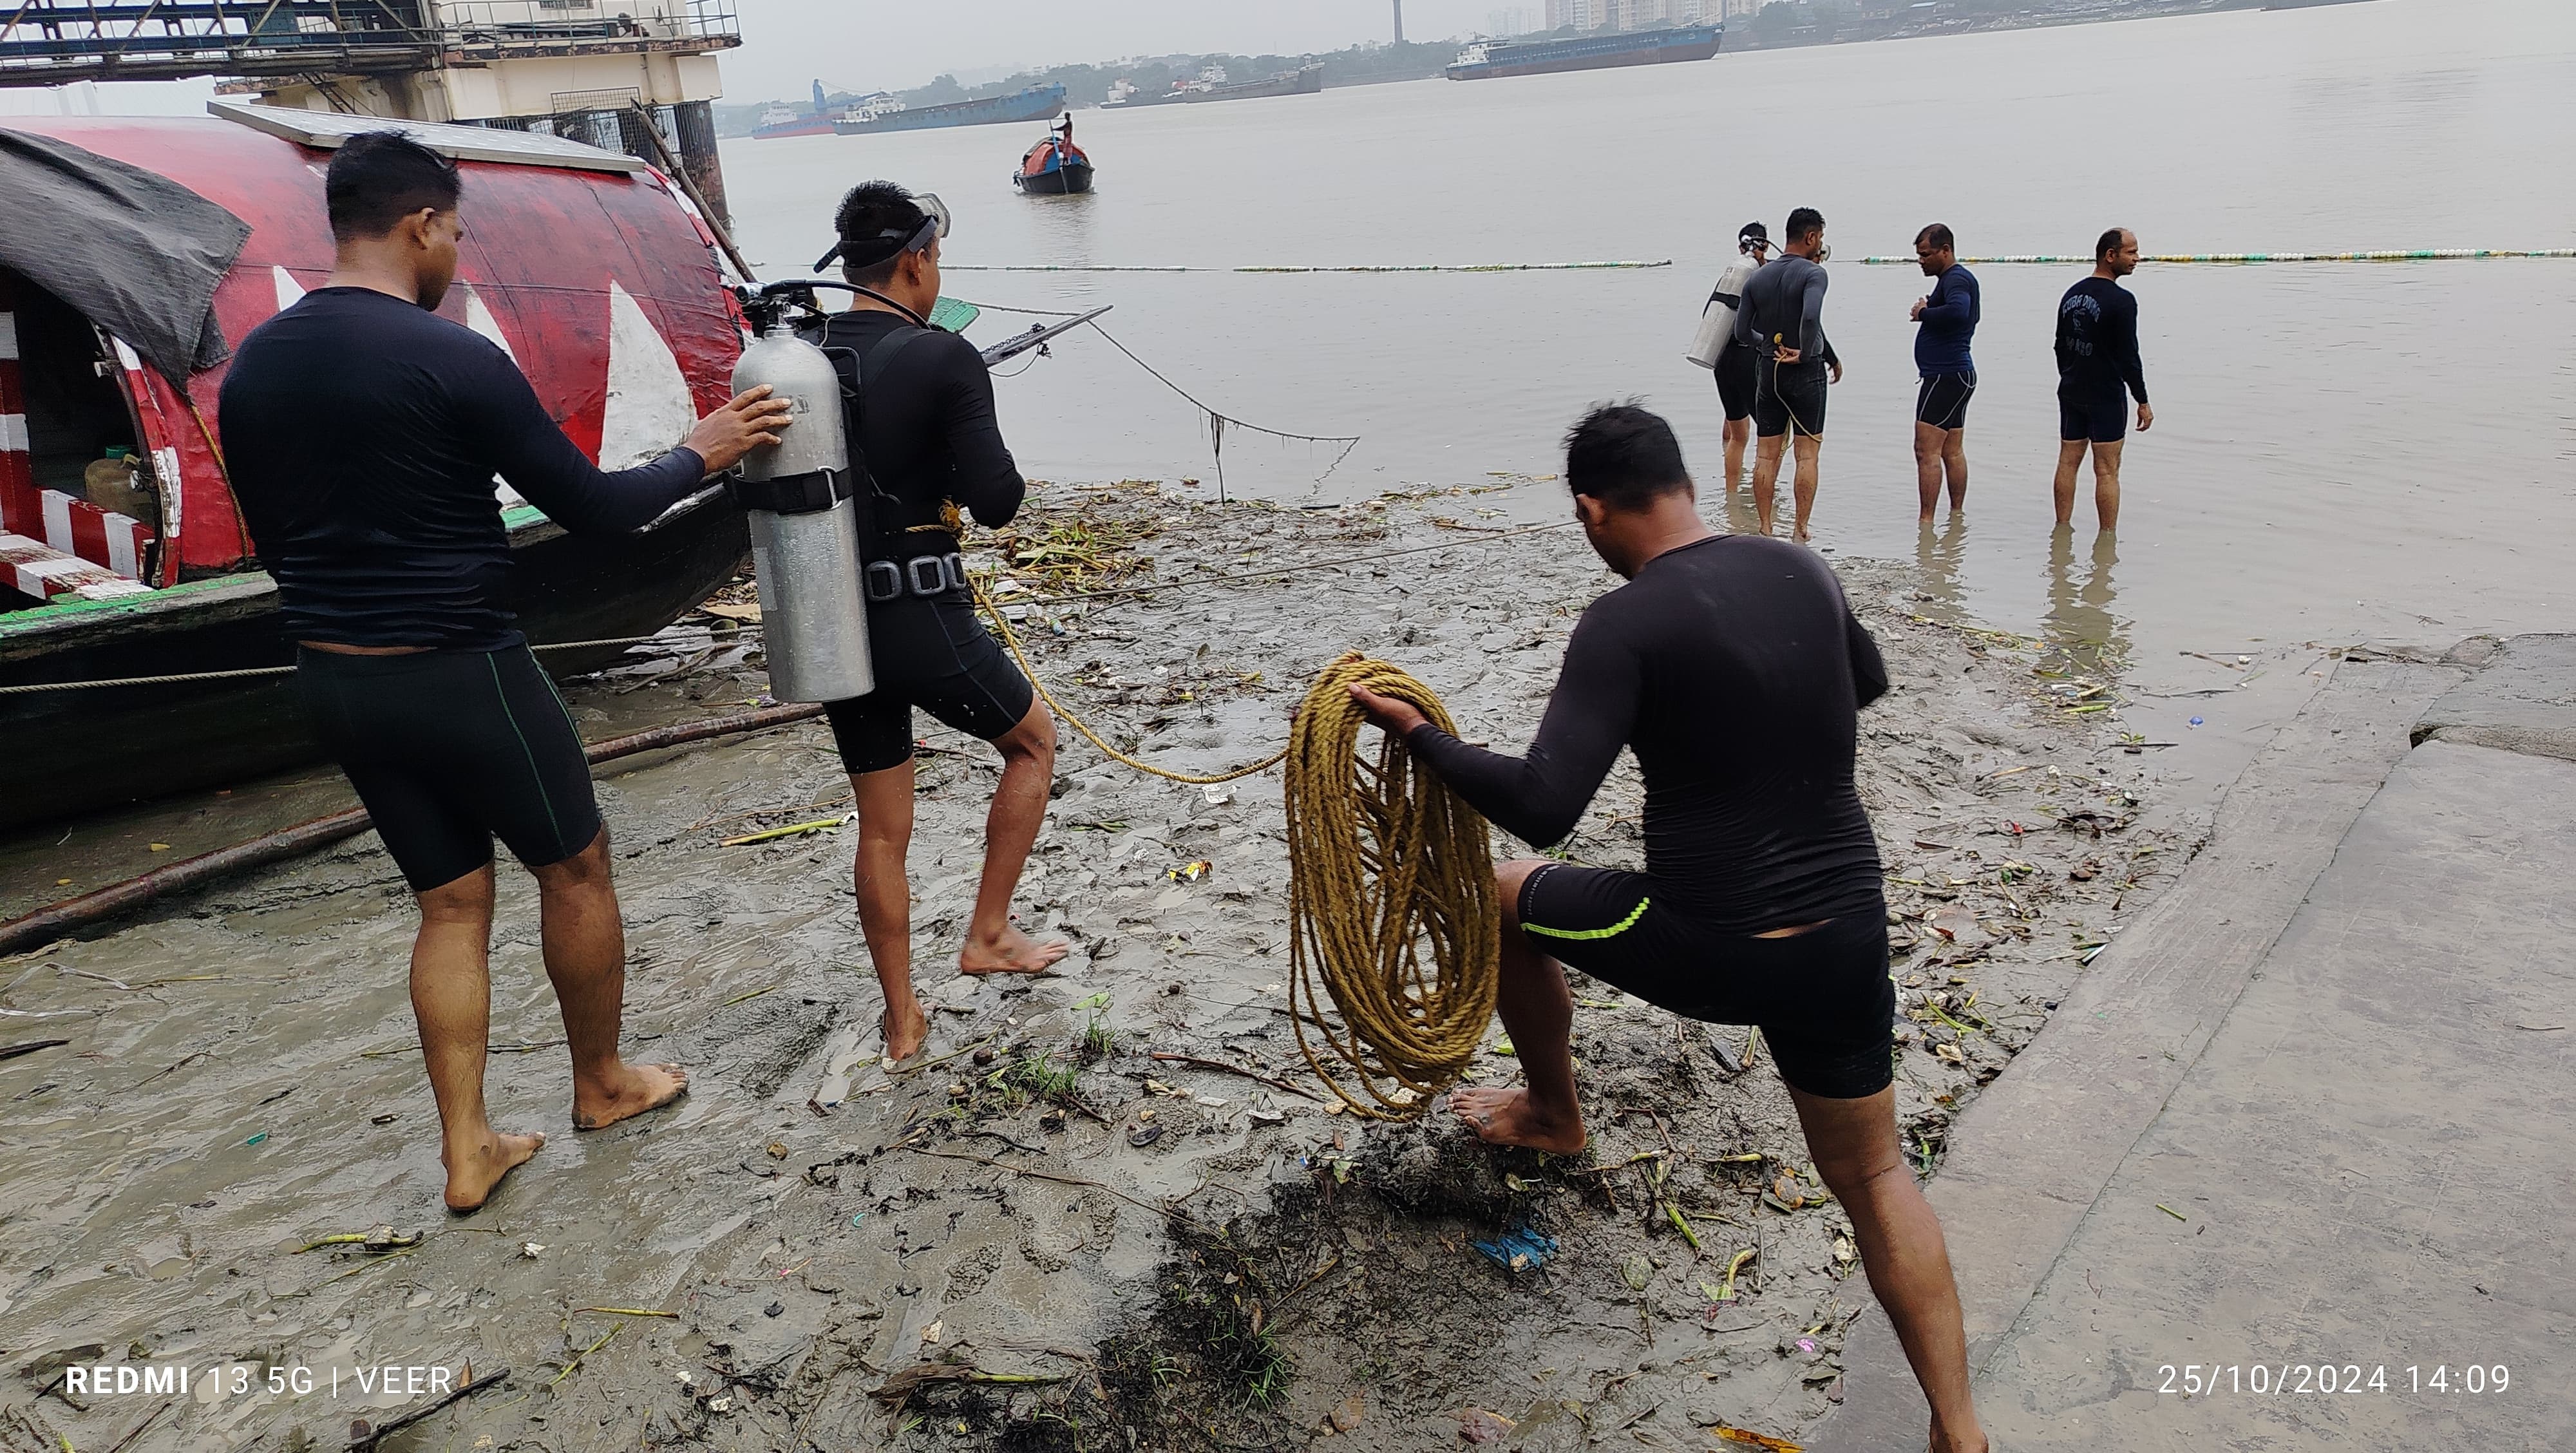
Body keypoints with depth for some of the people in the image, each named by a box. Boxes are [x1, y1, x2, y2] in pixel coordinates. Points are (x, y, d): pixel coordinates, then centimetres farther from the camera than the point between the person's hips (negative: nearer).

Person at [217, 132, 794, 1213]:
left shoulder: (253, 367, 5)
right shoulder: (453, 360, -18)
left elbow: (274, 537, 14)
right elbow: (591, 507, -13)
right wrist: (699, 454, 3)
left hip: (331, 678, 7)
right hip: (459, 671, -7)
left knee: (451, 901, 16)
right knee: (574, 867, 14)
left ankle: (467, 1152, 19)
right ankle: (603, 1084, 30)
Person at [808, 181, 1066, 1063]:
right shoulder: (943, 360, -12)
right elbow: (996, 502, -16)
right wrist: (982, 462, 5)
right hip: (923, 620, -6)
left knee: (882, 828, 16)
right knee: (1034, 741, 22)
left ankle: (901, 1021, 25)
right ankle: (989, 934, 22)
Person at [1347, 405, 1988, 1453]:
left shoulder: (1626, 625, -16)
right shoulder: (1801, 570, 3)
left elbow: (1541, 806, -23)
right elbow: (1868, 684, 24)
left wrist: (1418, 734, -11)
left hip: (1703, 951, -5)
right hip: (1847, 935, 5)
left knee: (1502, 893, 21)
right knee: (1871, 1179, 21)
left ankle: (1553, 1117, 41)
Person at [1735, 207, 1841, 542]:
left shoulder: (1758, 278, 5)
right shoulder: (1812, 273, -13)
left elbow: (1742, 331, 7)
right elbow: (1811, 317, -29)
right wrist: (1805, 354, -16)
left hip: (1768, 371, 5)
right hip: (1806, 373, -5)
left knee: (1766, 455, 8)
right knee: (1807, 454, 2)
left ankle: (1765, 529, 10)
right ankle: (1800, 530, 2)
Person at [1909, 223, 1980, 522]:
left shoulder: (1957, 279, -14)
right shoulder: (1953, 279, 19)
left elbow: (1958, 311, -34)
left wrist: (1924, 313, -18)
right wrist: (1928, 312, 9)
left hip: (1946, 376, -11)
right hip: (1956, 374, 11)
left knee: (1926, 451, -12)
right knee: (1952, 451, 14)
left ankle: (1926, 520, -14)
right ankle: (1957, 514, 19)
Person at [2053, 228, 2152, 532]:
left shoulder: (2072, 294, 8)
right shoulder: (2121, 300, -16)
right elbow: (2129, 357, -16)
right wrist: (2143, 402, -9)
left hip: (2071, 393, 7)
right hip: (2107, 396, -7)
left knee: (2068, 462, 12)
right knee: (2107, 471, -3)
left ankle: (2062, 527, 17)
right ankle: (2107, 536, 0)